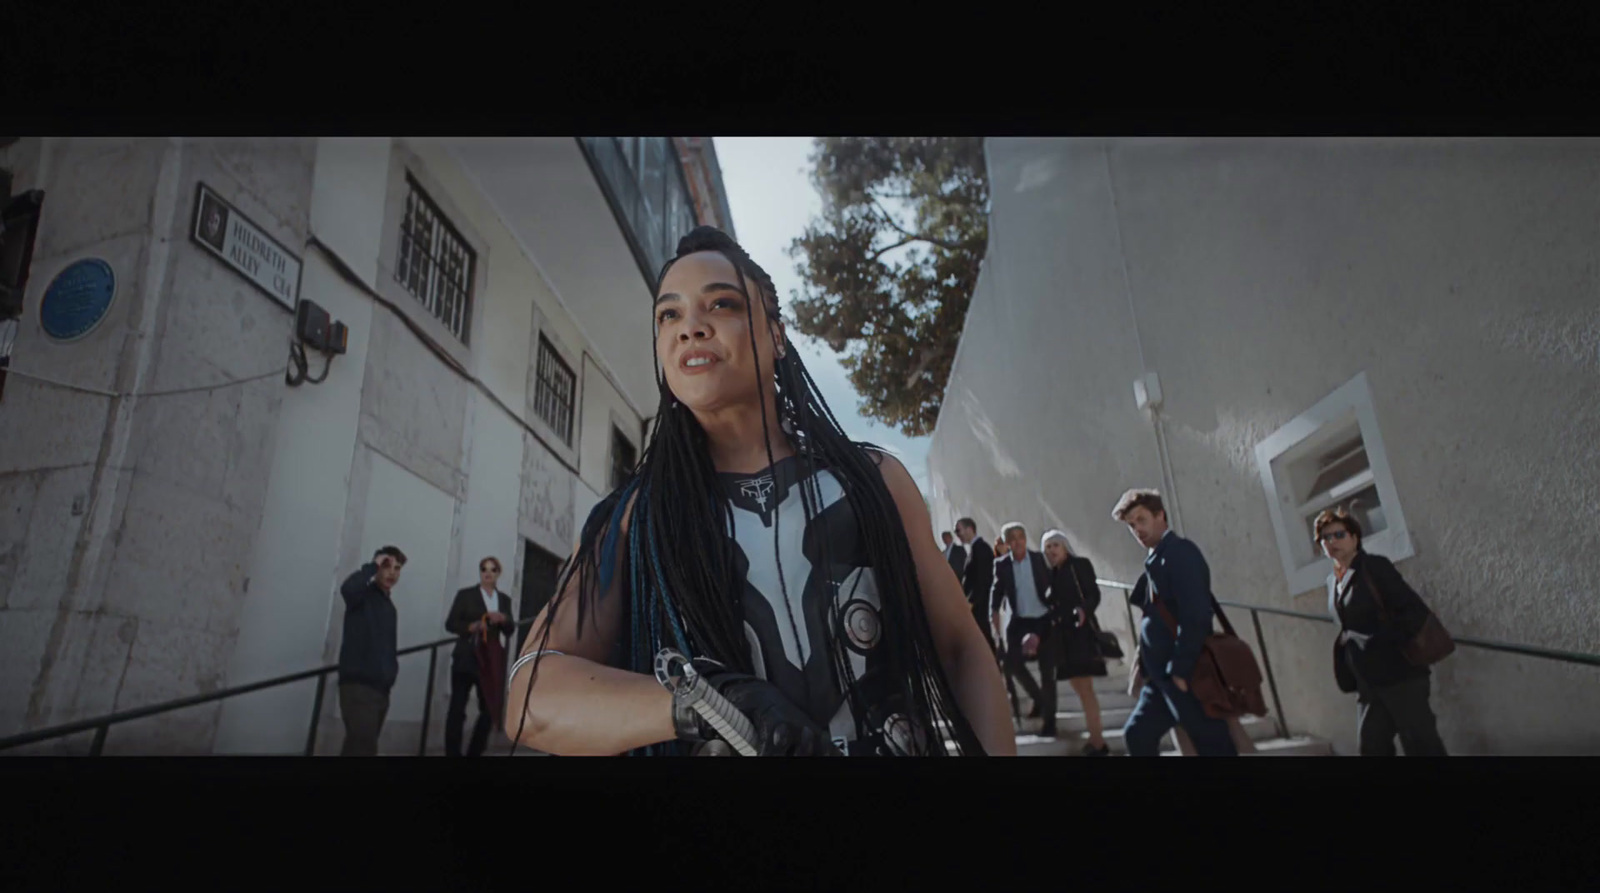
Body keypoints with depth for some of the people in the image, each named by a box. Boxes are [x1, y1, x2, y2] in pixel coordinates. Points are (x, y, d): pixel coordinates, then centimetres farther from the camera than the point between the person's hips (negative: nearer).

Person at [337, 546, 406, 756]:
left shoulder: (389, 606, 20)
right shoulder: (363, 595, -3)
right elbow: (347, 589, -29)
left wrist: (391, 668, 14)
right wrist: (373, 566, -16)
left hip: (381, 688, 8)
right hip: (358, 685, -8)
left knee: (360, 747, 10)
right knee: (364, 747, -21)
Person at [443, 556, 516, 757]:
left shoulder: (504, 599, 13)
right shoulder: (466, 595, 2)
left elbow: (510, 630, 9)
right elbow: (450, 623, -2)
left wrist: (503, 619, -12)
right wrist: (471, 627, -18)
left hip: (491, 661, 4)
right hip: (466, 660, -4)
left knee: (490, 710, 5)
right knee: (457, 709, -2)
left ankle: (475, 753, 18)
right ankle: (452, 753, 5)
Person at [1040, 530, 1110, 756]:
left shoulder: (1081, 564, -3)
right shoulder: (1052, 574, 14)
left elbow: (1094, 594, -12)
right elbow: (1052, 605, 12)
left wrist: (1084, 609, -32)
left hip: (1082, 631, -7)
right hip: (1063, 634, 7)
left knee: (1085, 688, -10)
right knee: (1080, 689, 10)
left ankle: (1098, 742, -6)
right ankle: (1096, 736, 19)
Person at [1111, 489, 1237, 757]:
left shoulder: (1181, 552, -12)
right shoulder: (1156, 560, 14)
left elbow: (1195, 616, -19)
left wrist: (1180, 671, -19)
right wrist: (1144, 655, 8)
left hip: (1188, 674, -9)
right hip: (1163, 674, 9)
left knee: (1214, 746, 0)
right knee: (1137, 734, 9)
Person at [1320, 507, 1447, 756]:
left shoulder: (1375, 566, -9)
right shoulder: (1333, 580, 10)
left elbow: (1415, 611, -15)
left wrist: (1384, 643, -20)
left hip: (1399, 671, -6)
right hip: (1367, 680, 7)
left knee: (1421, 743, -2)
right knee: (1372, 745, 7)